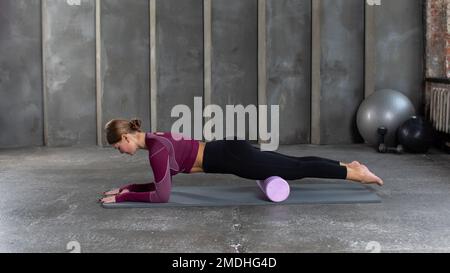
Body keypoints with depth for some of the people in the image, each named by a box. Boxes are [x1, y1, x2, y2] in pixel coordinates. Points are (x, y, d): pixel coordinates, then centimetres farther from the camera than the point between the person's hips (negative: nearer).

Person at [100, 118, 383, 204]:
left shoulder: (156, 149, -19)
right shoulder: (155, 138, 9)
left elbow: (162, 195, -19)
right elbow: (161, 181, 19)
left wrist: (122, 197, -12)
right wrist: (127, 187, 14)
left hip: (233, 158, -8)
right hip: (231, 151, 8)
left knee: (297, 170, 0)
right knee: (295, 164, 18)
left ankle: (355, 173, 8)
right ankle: (349, 165, 27)